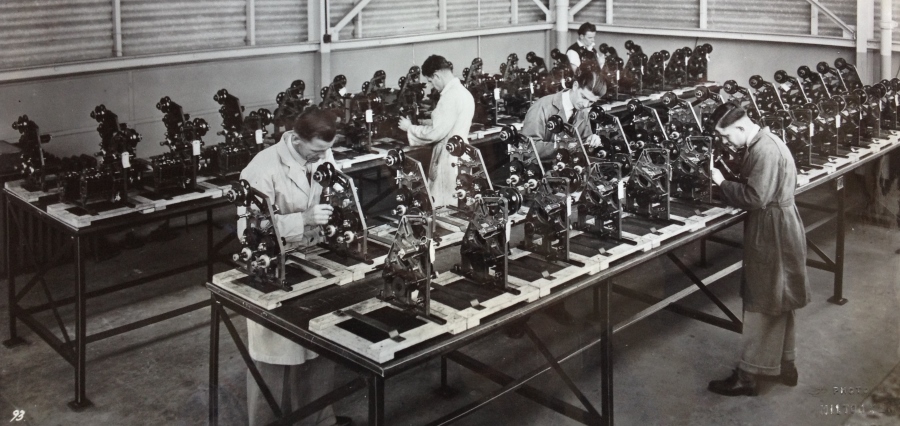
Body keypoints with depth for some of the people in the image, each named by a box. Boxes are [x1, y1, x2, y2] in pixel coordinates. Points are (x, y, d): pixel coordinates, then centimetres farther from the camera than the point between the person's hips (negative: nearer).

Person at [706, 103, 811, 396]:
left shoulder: (764, 151, -23)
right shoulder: (763, 143, 10)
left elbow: (754, 198, -26)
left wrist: (722, 183, -17)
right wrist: (726, 184, 0)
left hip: (772, 233, -10)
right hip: (773, 229, 10)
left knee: (761, 303, -2)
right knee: (777, 302, 18)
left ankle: (748, 375, 7)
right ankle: (783, 365, 31)